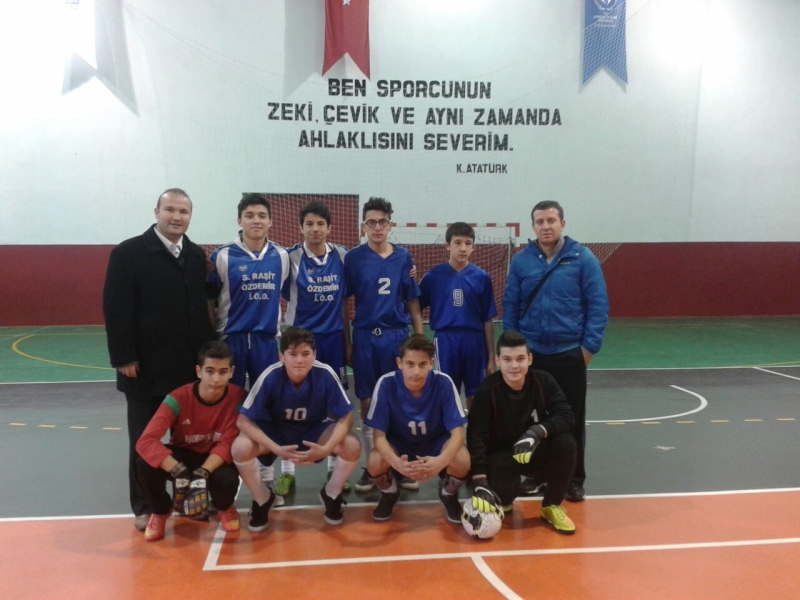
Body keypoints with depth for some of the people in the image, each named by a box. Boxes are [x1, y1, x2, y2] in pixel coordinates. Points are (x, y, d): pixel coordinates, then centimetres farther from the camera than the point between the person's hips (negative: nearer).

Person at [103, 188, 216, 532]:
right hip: (144, 367, -3)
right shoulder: (129, 253, -6)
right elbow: (116, 308, -10)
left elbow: (203, 307, 8)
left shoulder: (197, 256, 9)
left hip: (190, 365, 4)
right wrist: (124, 357, -15)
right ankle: (144, 506, 23)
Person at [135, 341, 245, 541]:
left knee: (227, 479, -35)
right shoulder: (178, 398, -24)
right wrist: (179, 471, -47)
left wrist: (202, 473, -40)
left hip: (215, 461, 0)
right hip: (183, 455, 1)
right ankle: (160, 511, 3)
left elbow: (227, 444, -22)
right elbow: (145, 442, -33)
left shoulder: (238, 398, -22)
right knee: (145, 462, -30)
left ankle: (224, 506, 6)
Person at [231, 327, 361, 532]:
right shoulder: (270, 376, -27)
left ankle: (331, 494, 6)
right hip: (276, 430, 0)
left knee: (352, 446, -27)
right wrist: (277, 449, -35)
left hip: (314, 430, 1)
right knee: (240, 448, -29)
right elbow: (243, 420, -24)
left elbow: (346, 417, -17)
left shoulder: (325, 374, -25)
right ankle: (262, 499, 2)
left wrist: (327, 448, -35)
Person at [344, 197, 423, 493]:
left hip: (397, 336, 1)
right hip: (365, 337, -1)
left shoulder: (403, 257, 4)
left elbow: (412, 302, 7)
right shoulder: (353, 258, 0)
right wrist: (346, 342, 0)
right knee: (368, 404, 6)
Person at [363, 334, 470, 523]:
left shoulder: (443, 383, -24)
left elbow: (457, 431, -24)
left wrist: (441, 461, -46)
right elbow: (379, 435, -22)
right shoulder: (386, 384, -24)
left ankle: (449, 495, 6)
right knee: (374, 463, -32)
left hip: (436, 443, 0)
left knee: (461, 460, -32)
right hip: (399, 445, 0)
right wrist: (396, 462, -45)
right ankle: (389, 494, 7)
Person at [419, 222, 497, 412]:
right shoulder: (433, 276, -1)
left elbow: (488, 320, 4)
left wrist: (491, 356, 4)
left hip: (474, 341, 2)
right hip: (445, 341, -1)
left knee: (475, 396, 11)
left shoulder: (482, 277, 2)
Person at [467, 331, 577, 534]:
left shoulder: (543, 381, -13)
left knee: (566, 443, -26)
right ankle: (501, 503, 15)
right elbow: (476, 437, -24)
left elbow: (566, 416, -19)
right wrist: (480, 484, -33)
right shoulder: (487, 391, -21)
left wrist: (537, 431, -38)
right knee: (502, 491, -29)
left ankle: (552, 506, -2)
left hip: (536, 452, 2)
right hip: (500, 454, -2)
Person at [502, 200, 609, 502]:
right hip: (530, 354, 2)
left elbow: (598, 306, -5)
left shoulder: (583, 258, -5)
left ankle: (574, 480, 20)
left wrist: (589, 346, -9)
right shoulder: (521, 260, 2)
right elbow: (510, 306, 5)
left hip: (570, 354, -2)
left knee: (572, 419, 7)